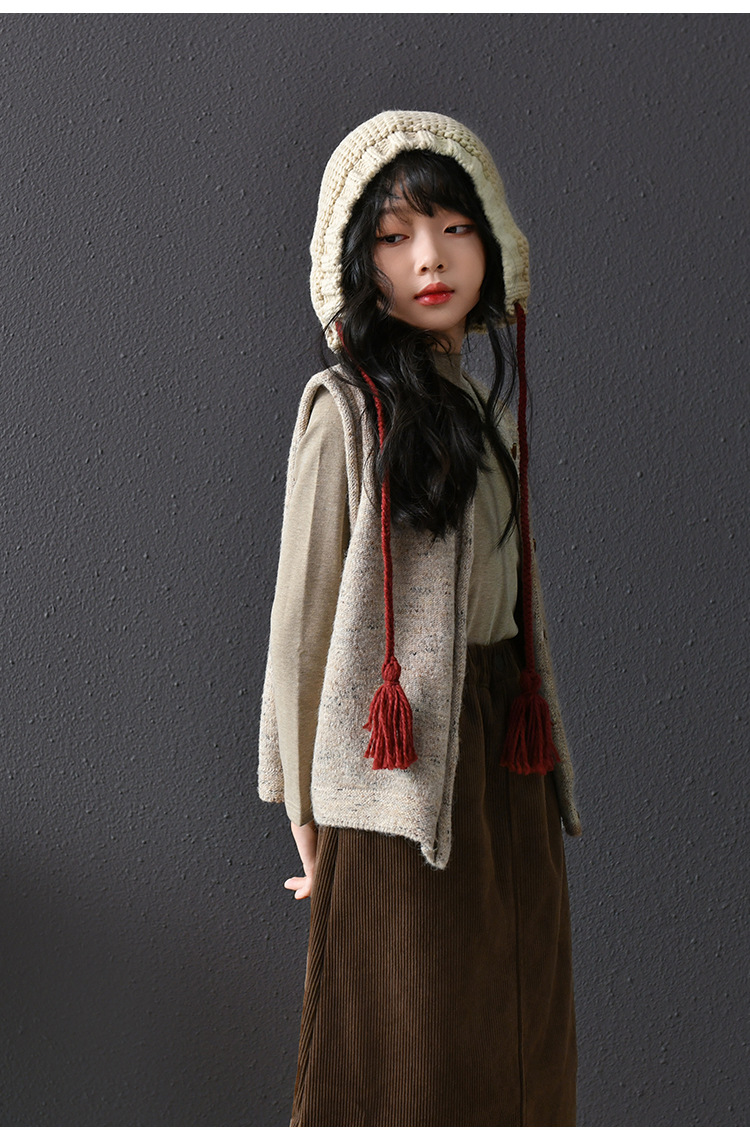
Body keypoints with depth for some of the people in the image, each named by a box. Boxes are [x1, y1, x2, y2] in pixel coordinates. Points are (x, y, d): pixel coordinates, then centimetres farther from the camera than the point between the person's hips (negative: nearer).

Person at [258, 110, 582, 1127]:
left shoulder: (486, 406, 13)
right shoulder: (344, 406, -9)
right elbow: (304, 614, -9)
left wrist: (538, 757, 12)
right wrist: (307, 813, -7)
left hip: (503, 756, 7)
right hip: (399, 769, -7)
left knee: (508, 1028, 13)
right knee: (411, 1060, 4)